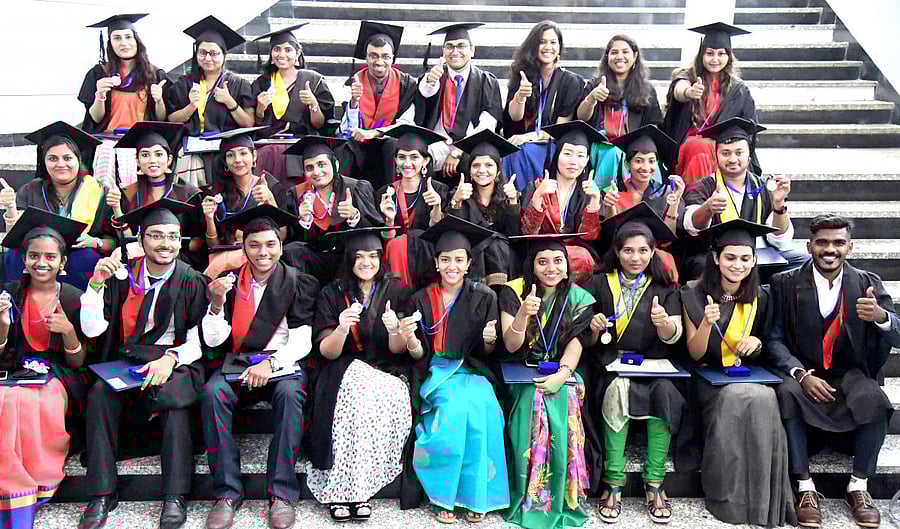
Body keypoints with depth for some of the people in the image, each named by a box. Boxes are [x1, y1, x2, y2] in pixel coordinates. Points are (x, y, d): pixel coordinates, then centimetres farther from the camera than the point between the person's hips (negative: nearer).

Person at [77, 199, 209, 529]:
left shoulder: (191, 281, 1)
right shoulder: (123, 275, 7)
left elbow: (199, 340, -2)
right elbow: (92, 329, 2)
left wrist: (170, 359, -21)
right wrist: (97, 283, -9)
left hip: (176, 362, -2)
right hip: (126, 360, 3)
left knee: (172, 396, -34)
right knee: (100, 394, -28)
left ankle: (175, 496, -29)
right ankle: (102, 493, -21)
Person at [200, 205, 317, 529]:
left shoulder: (297, 283, 2)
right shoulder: (230, 282, 8)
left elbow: (302, 341, -6)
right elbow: (214, 340, 3)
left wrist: (270, 363, -23)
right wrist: (217, 303, -15)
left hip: (284, 363, -2)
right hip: (238, 363, 2)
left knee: (289, 393, -34)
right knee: (212, 392, -29)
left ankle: (282, 493, -27)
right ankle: (227, 492, -23)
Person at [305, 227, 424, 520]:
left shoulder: (397, 291, 5)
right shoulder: (332, 294, 4)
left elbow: (399, 350, -2)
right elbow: (327, 352, -4)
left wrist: (395, 330, -25)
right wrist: (341, 329, -26)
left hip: (388, 374, 1)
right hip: (344, 373, -1)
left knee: (388, 398, -32)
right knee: (358, 396, -34)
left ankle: (345, 490, -24)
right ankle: (351, 492, -27)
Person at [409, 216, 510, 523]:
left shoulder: (484, 298, 5)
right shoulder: (422, 299, 6)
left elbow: (487, 353, 4)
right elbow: (420, 354, 3)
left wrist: (490, 341, -19)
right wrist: (410, 339, -19)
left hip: (473, 372, 0)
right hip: (438, 373, 0)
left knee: (477, 407, -31)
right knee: (454, 409, -30)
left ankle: (474, 496, -15)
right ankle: (444, 497, -16)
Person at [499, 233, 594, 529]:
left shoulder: (578, 298, 2)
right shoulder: (514, 292, -4)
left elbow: (576, 345, -4)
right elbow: (511, 346, -10)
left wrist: (562, 375, -23)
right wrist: (523, 313, -28)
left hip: (562, 373, 1)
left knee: (562, 404, -27)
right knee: (534, 402, -28)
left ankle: (561, 499, -14)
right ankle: (531, 499, -15)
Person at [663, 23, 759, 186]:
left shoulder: (739, 90, 11)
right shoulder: (688, 76, 5)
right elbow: (679, 91, -21)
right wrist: (689, 92, -44)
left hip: (722, 150, 2)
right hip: (686, 146, -1)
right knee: (698, 149, -34)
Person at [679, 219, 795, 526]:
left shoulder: (761, 298, 4)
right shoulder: (694, 294, -4)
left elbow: (757, 357, 14)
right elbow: (695, 354, -5)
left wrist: (756, 344, -10)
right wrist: (707, 322, -23)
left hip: (748, 375, 3)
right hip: (709, 378, -2)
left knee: (764, 398, -31)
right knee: (737, 397, -33)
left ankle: (762, 499, -17)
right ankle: (729, 498, -19)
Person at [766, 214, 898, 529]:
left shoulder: (867, 284, 3)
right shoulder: (786, 284, -1)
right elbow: (774, 339, -6)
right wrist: (801, 374, -24)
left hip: (850, 376, 1)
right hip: (801, 373, -1)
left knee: (874, 398, -30)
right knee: (786, 393, -33)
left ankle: (859, 486, -13)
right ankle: (806, 488, -23)